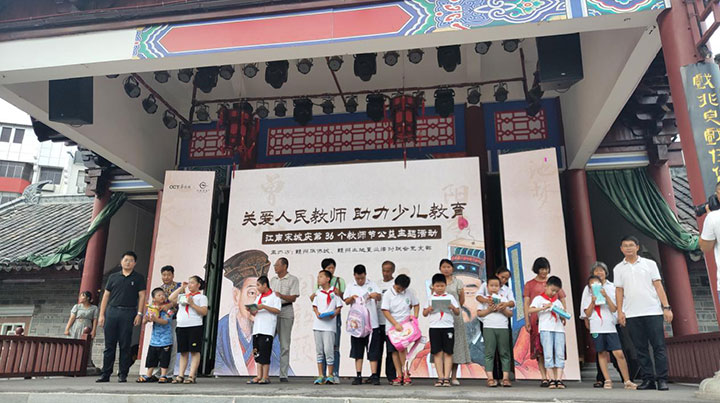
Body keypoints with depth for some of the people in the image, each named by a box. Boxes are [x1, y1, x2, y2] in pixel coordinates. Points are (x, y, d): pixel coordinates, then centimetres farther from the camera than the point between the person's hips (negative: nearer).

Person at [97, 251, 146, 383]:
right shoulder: (113, 277, 14)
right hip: (112, 311, 2)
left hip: (128, 313, -2)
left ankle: (122, 375, 6)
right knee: (109, 345, 4)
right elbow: (106, 295, 13)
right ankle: (105, 374, 10)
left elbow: (142, 296, 2)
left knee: (125, 345, 0)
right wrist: (101, 314, 5)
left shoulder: (138, 278, 7)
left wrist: (139, 314, -8)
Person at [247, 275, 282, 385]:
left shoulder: (274, 296, -2)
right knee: (257, 353, 6)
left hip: (267, 329, -7)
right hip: (257, 328, 7)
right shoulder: (258, 297, 21)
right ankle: (259, 376, 10)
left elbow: (277, 310, -11)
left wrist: (264, 307, -17)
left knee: (265, 352, -7)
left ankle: (266, 376, 0)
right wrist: (251, 311, 1)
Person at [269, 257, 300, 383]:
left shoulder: (293, 279, 2)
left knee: (284, 345, -1)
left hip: (285, 312, -5)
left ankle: (283, 375, 3)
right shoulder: (273, 280, 19)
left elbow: (293, 298, -7)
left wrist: (281, 296, -22)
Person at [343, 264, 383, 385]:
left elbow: (379, 297, -5)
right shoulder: (351, 287, 9)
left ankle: (374, 376, 3)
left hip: (372, 323, -2)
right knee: (357, 350, 6)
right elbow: (346, 301, 6)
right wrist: (351, 298, -17)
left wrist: (376, 295, -29)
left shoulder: (372, 285, 5)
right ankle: (358, 376, 12)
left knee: (373, 350, -1)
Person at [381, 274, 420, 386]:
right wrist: (396, 324, -15)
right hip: (392, 326, 0)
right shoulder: (388, 294, -5)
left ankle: (405, 373, -6)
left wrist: (415, 316, -1)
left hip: (405, 325, 0)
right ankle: (399, 376, 9)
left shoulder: (409, 293, 3)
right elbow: (385, 311, -9)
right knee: (394, 351, 2)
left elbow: (416, 305, 16)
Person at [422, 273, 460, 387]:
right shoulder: (430, 298, 9)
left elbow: (458, 313, 8)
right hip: (434, 327, 1)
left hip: (448, 327, 0)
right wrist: (429, 309, -10)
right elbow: (424, 313, 10)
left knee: (448, 353, -1)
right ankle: (440, 378, 6)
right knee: (437, 353, 1)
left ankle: (446, 378, 3)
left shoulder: (450, 297, 8)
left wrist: (453, 307, -12)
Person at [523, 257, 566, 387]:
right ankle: (544, 378, 1)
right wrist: (527, 321, -4)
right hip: (537, 320, -1)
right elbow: (526, 303, 6)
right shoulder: (530, 284, 12)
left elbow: (562, 301, 15)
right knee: (540, 350, -4)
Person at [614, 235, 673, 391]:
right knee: (641, 349, 4)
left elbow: (658, 286, 4)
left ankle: (662, 379, 3)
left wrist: (666, 307, -4)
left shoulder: (649, 264, 8)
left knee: (659, 346, -3)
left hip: (653, 311, -1)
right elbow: (619, 291, 9)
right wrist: (620, 311, 0)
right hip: (631, 314, 1)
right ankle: (648, 379, 9)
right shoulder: (618, 269, 11)